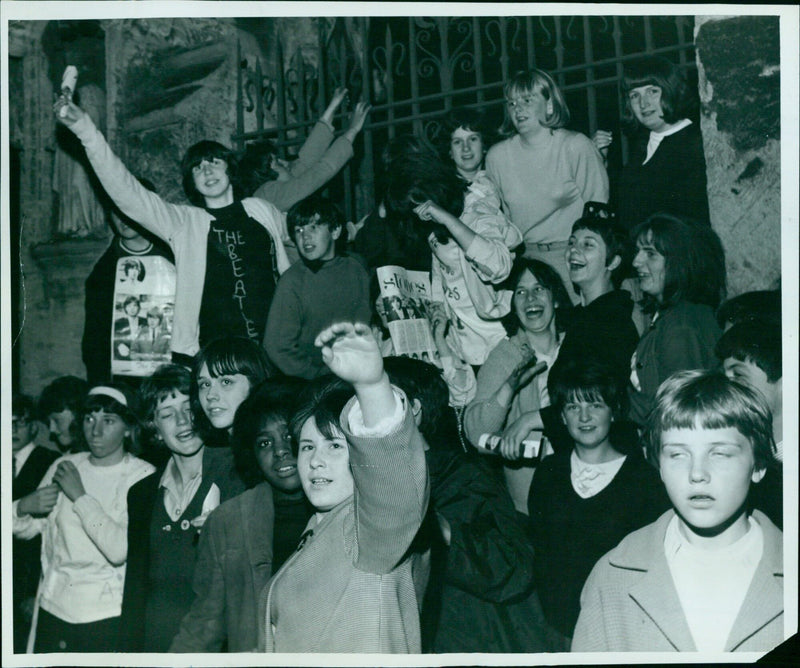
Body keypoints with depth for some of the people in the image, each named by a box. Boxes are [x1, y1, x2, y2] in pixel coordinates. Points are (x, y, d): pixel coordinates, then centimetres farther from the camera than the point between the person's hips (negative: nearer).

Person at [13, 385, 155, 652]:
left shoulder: (144, 477, -8)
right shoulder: (63, 467, 7)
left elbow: (120, 550, -20)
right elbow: (26, 529, 15)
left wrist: (79, 496, -14)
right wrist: (24, 507, -8)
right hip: (52, 611, 4)